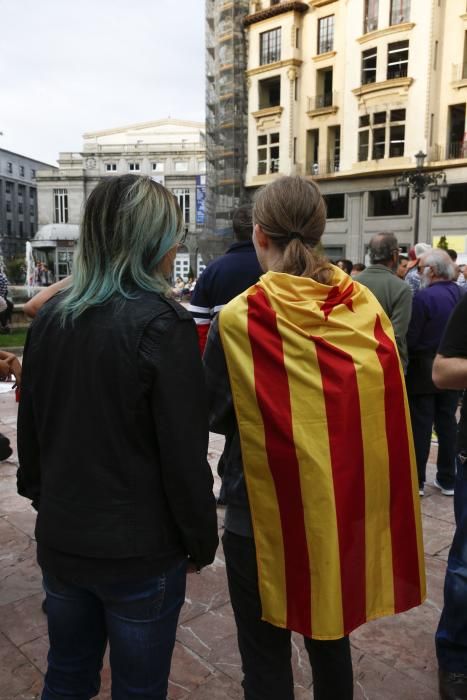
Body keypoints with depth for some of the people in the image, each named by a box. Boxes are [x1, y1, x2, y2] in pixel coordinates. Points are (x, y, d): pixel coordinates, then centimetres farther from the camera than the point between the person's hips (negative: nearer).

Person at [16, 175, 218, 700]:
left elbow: (29, 429, 8)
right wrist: (201, 539, -4)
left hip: (60, 539, 6)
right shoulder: (161, 324, -19)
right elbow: (184, 453, -18)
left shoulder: (50, 317, -1)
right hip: (139, 550, -5)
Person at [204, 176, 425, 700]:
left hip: (265, 513, -4)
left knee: (266, 657, 15)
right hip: (347, 506, 5)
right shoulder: (366, 308, -5)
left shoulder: (239, 319, -18)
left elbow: (215, 416, -5)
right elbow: (376, 402, 6)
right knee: (331, 636, 26)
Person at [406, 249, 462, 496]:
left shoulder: (423, 297, -18)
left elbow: (410, 338, -17)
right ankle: (447, 479, 20)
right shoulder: (460, 294, 3)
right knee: (447, 423, 12)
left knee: (420, 426, 2)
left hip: (424, 370, -6)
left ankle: (416, 480, 10)